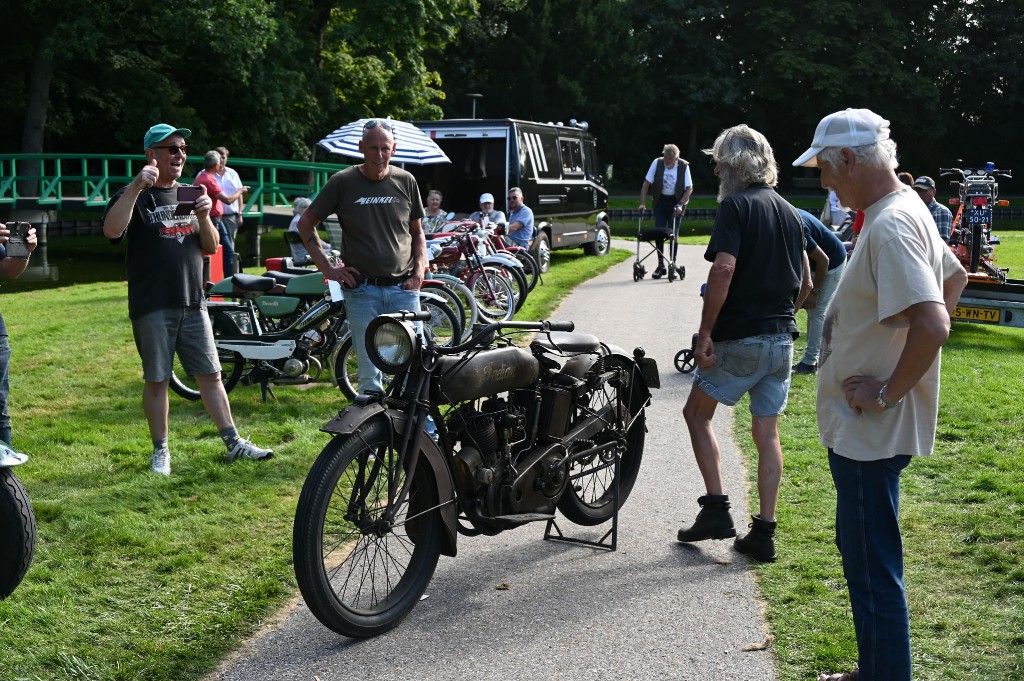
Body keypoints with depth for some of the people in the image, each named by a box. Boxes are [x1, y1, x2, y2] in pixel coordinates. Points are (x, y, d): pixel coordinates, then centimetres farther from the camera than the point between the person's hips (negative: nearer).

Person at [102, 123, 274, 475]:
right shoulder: (134, 195, -2)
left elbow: (211, 247, 14)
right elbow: (111, 231, -22)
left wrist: (204, 217, -6)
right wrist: (137, 187, -28)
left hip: (193, 302, 5)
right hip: (152, 306, -4)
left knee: (210, 374, 6)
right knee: (157, 379, 3)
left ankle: (233, 442, 11)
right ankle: (160, 451, 14)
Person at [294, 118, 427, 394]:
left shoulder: (406, 181, 7)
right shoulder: (343, 182, 0)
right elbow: (306, 222, 7)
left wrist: (420, 269, 2)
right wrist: (327, 268, 0)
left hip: (404, 289, 2)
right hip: (362, 291, -2)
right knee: (370, 375, 1)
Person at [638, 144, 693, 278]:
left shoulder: (684, 166, -14)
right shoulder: (657, 163, -12)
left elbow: (689, 188, -9)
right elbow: (646, 184, -6)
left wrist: (680, 205, -18)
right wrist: (643, 204, -13)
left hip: (675, 202, -1)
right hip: (660, 201, 1)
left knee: (673, 233, -3)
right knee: (659, 233, -3)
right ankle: (661, 265, 5)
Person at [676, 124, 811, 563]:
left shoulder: (736, 206, -10)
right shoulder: (789, 213, 14)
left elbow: (724, 269, -23)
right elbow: (805, 284, 17)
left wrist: (705, 334, -20)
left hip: (739, 339, -7)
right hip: (782, 339, 7)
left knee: (697, 413, 10)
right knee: (767, 433, 9)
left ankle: (717, 508, 4)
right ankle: (764, 533, 11)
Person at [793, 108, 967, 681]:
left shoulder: (890, 226, -23)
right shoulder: (907, 209, 10)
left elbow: (932, 324, -34)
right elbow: (956, 278, 24)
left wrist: (888, 392, -22)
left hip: (872, 433, -11)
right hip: (861, 429, 11)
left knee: (874, 571, 0)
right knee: (861, 555, 22)